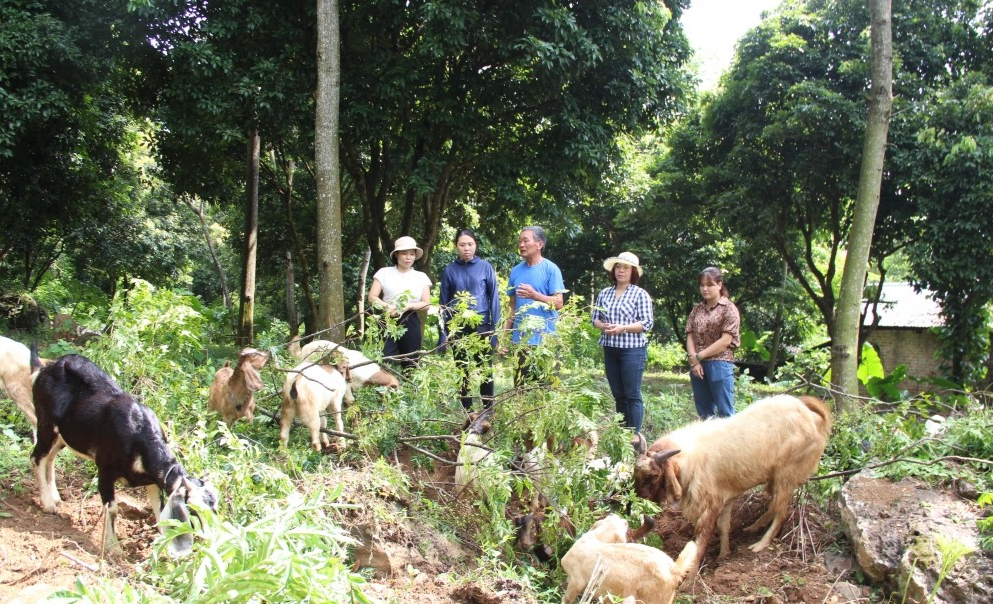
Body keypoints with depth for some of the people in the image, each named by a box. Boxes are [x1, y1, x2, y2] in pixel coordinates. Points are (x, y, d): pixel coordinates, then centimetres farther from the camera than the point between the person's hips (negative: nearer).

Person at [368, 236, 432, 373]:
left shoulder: (421, 277, 9)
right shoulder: (384, 272, 4)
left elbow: (426, 303, 3)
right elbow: (372, 297, 0)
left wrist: (408, 306, -15)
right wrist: (387, 306, -19)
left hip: (410, 323, 2)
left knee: (410, 362, 5)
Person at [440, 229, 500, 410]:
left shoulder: (485, 267, 0)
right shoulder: (450, 269, 5)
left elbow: (494, 298, 1)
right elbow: (444, 302, 9)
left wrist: (495, 329, -4)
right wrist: (444, 331, 4)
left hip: (481, 325, -2)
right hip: (457, 327, 2)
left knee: (485, 369, 0)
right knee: (462, 370, 9)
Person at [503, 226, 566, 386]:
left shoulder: (550, 269, -5)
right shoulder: (516, 271, 10)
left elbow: (558, 303, -9)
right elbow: (513, 306, 15)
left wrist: (534, 295, -22)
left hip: (545, 339, -5)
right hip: (520, 339, 5)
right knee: (520, 386, 10)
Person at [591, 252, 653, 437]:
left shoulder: (640, 294, -3)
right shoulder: (604, 293, 11)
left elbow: (647, 323, -8)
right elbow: (595, 318, 13)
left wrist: (623, 328, -19)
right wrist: (603, 326, -10)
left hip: (633, 349, -5)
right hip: (610, 349, 5)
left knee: (632, 395, -4)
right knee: (618, 394, 10)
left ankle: (635, 435, 0)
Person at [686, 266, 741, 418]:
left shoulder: (729, 308, -3)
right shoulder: (697, 309, 13)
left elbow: (726, 340, -10)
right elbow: (690, 336, 8)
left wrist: (699, 356, -9)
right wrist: (693, 360, -8)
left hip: (720, 365, -5)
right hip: (698, 366, 6)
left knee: (725, 412, -4)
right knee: (704, 413, 10)